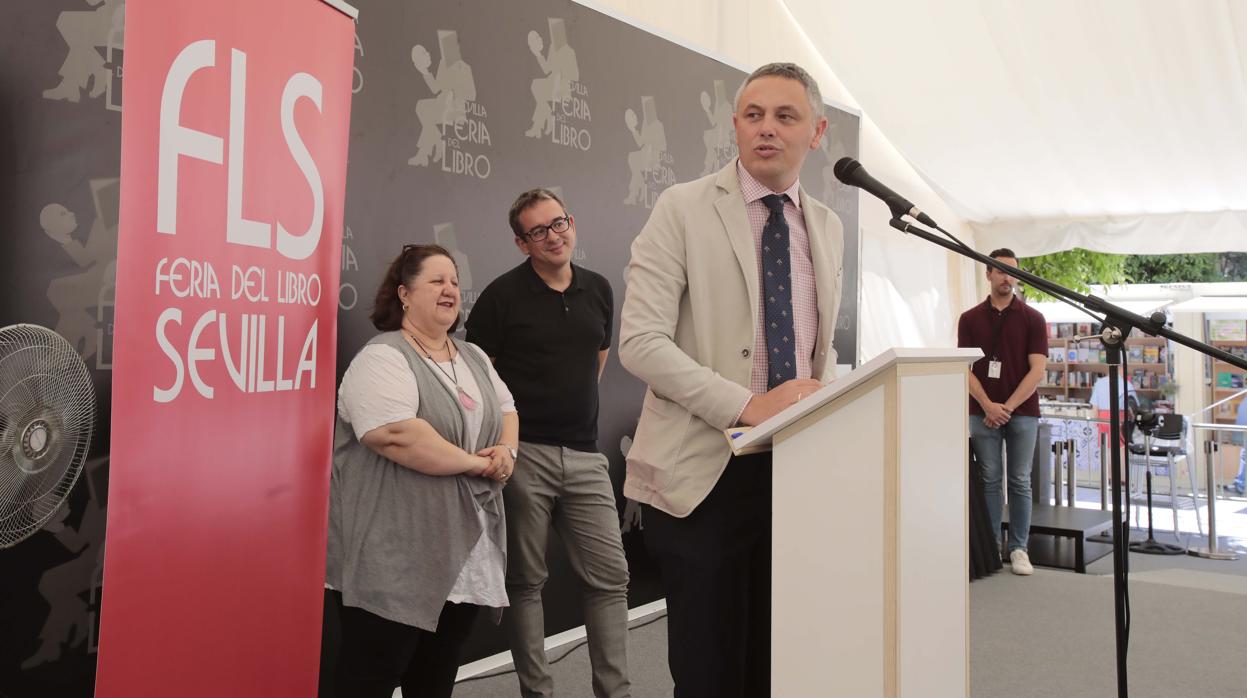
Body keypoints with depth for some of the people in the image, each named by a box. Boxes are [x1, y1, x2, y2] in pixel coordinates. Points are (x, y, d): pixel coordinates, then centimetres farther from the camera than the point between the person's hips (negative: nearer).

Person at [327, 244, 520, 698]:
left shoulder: (474, 358, 14)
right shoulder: (383, 358, -14)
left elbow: (506, 410, 22)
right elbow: (396, 436, -27)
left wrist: (507, 451, -2)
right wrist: (477, 462, -17)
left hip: (466, 554, 8)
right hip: (396, 561, -8)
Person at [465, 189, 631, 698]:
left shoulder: (598, 290, 11)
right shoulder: (503, 295, -4)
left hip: (584, 455, 4)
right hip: (523, 454, -4)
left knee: (609, 576, 4)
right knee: (526, 581, 5)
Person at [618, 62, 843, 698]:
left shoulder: (828, 227, 13)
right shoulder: (683, 209, -4)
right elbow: (640, 341, -13)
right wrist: (747, 405, -22)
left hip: (797, 467, 5)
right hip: (703, 471, -5)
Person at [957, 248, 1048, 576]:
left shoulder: (1032, 318, 1)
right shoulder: (970, 319, 4)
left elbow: (1037, 370, -5)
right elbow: (964, 369, 0)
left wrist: (1008, 406, -12)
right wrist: (988, 406, -12)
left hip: (1022, 412, -1)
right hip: (983, 412, 1)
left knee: (1020, 482, 3)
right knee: (989, 481, 4)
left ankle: (1018, 548, 11)